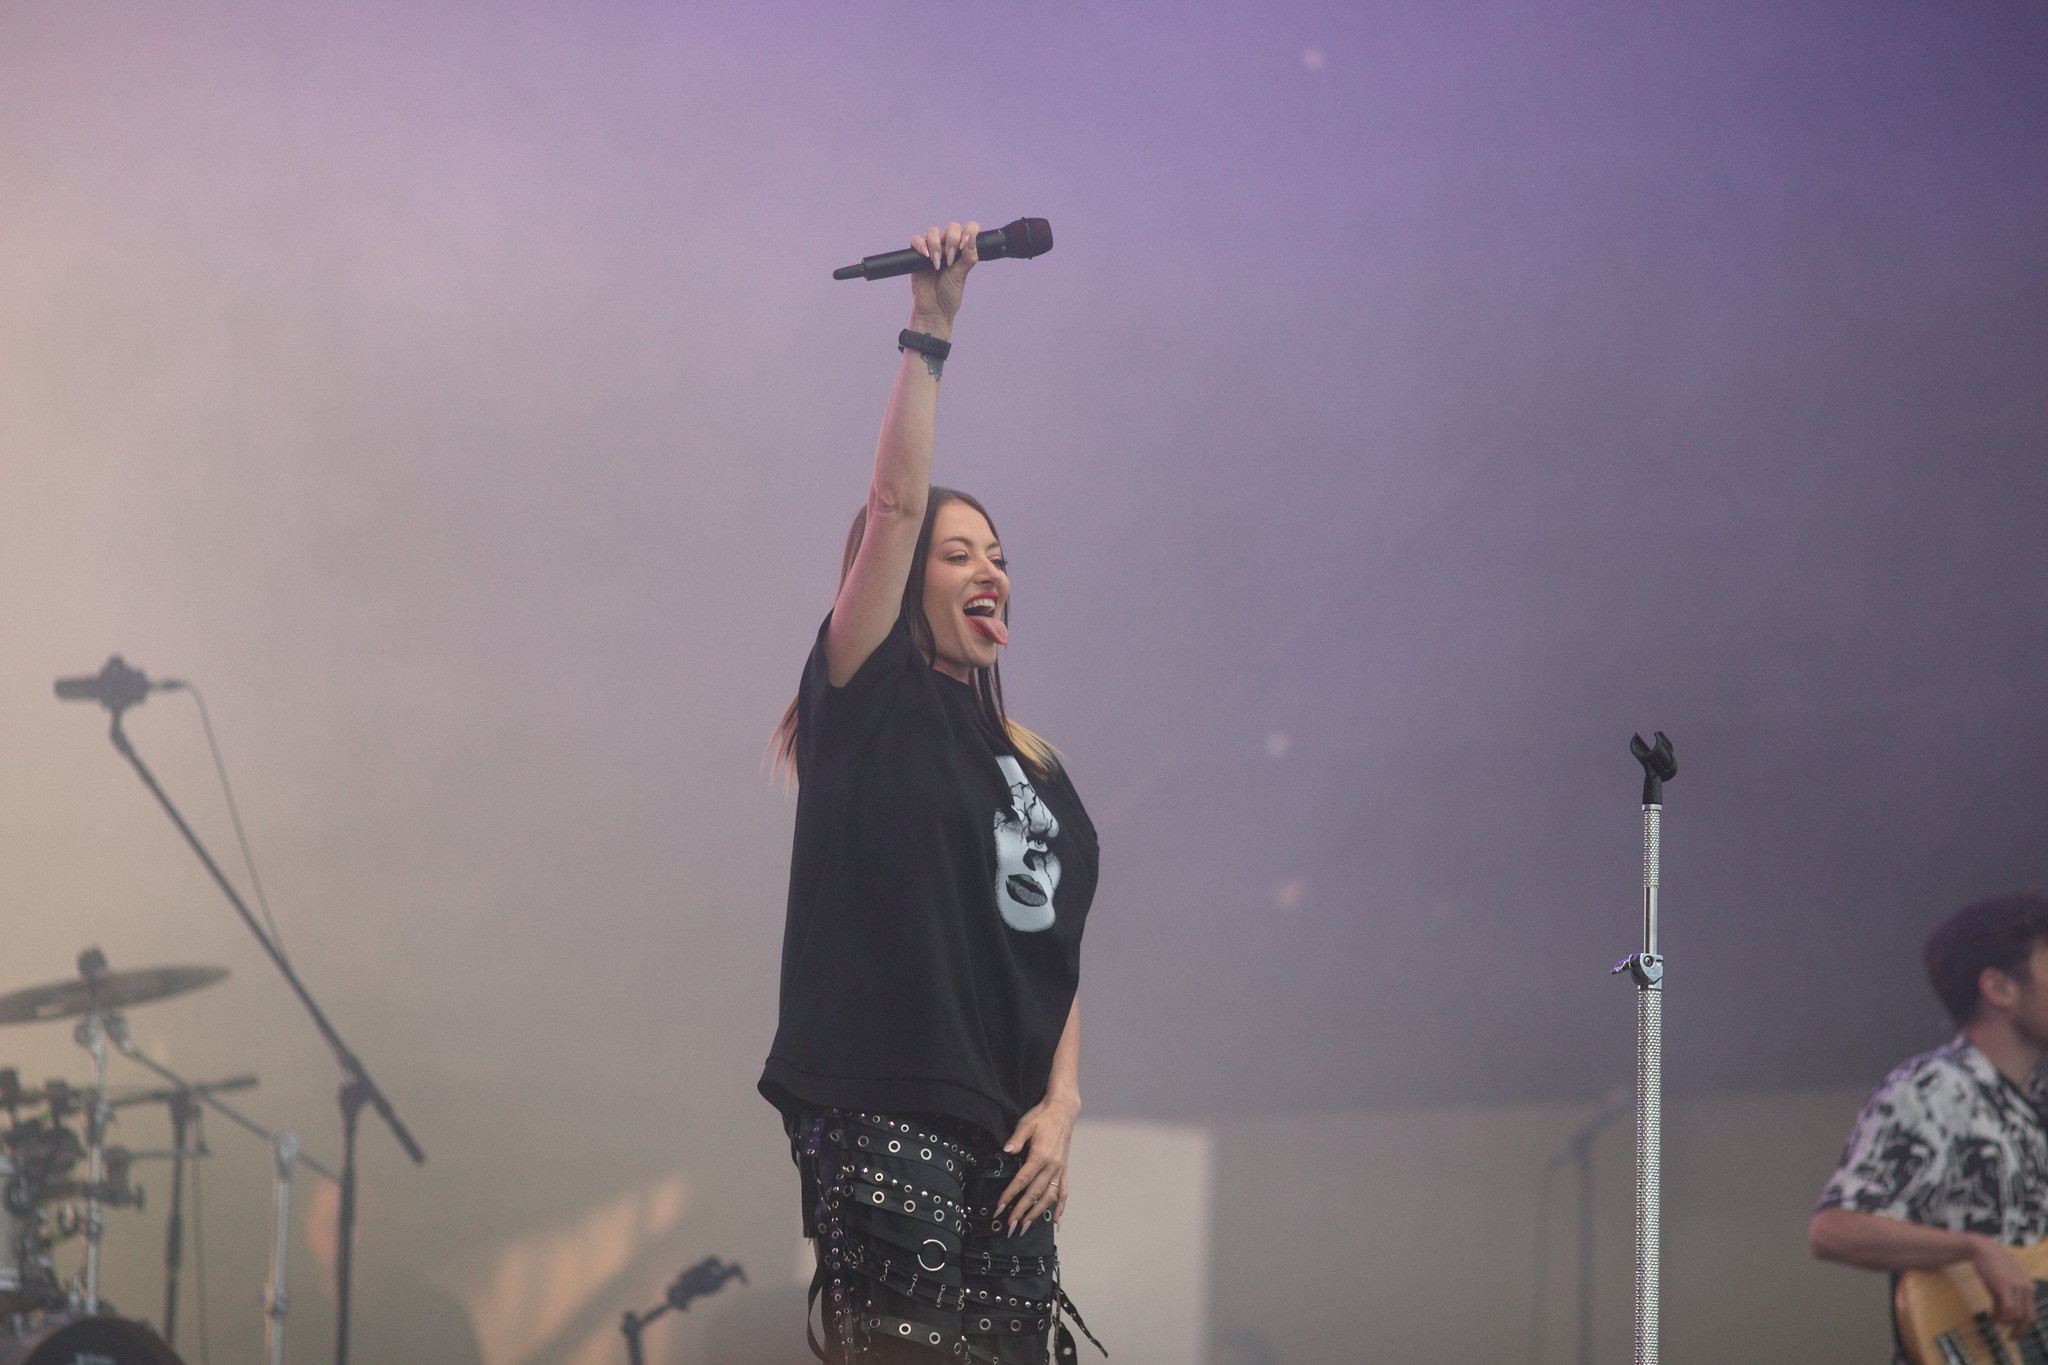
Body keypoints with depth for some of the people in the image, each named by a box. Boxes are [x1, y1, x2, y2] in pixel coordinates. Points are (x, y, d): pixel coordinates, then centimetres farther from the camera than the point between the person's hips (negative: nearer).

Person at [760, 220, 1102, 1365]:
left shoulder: (1033, 767, 21)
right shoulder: (868, 703, 4)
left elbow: (1059, 960, 18)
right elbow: (895, 505, -6)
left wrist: (1061, 1106, 3)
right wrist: (930, 333, -10)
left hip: (1008, 1142, 7)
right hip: (886, 1126, -7)